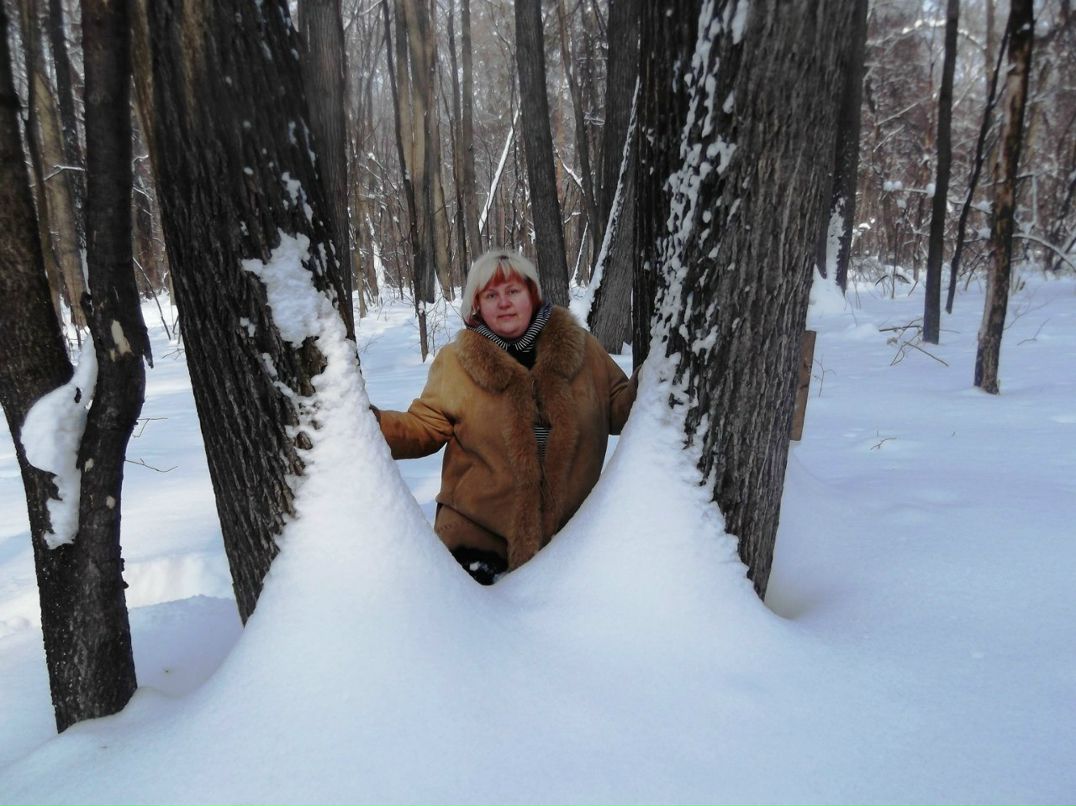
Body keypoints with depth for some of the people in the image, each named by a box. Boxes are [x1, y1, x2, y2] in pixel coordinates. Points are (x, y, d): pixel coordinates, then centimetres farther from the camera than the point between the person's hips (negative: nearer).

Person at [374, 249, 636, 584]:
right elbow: (424, 428, -2)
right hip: (475, 531, -1)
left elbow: (620, 407, 7)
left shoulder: (579, 347, -1)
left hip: (569, 530, 2)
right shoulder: (455, 361, -5)